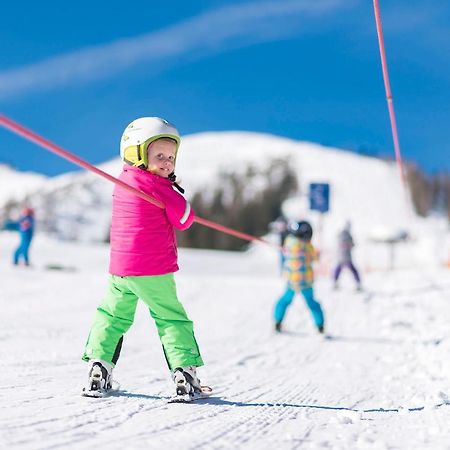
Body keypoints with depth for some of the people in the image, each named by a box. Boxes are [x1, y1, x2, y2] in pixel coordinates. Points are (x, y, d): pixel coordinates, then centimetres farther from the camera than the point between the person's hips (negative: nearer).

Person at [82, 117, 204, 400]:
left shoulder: (122, 182, 11)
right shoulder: (158, 186, -12)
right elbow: (185, 219, -9)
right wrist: (179, 196, 8)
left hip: (119, 269, 6)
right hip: (154, 272, -6)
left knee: (112, 316, 19)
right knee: (171, 319, 5)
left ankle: (99, 365, 12)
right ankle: (185, 370, 1)